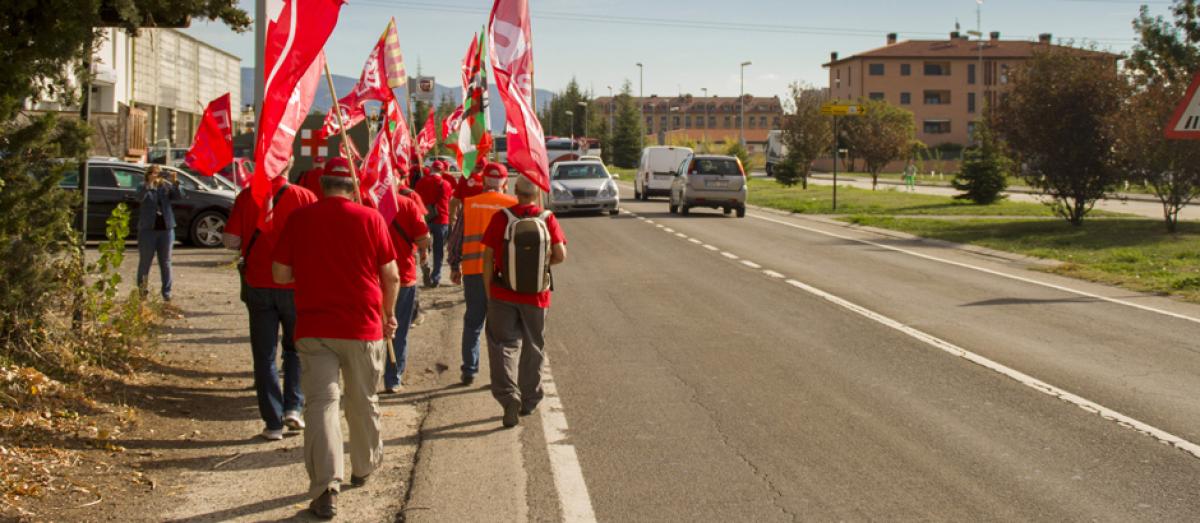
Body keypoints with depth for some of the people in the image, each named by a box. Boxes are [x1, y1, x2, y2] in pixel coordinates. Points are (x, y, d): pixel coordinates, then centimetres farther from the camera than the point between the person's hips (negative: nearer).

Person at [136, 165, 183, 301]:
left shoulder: (167, 187, 7)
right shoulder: (144, 187, 1)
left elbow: (179, 197, -8)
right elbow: (140, 197, -21)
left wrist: (175, 183, -23)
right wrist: (150, 184, -34)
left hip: (166, 229, 2)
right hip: (148, 229, -2)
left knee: (165, 262, 6)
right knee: (145, 262, 2)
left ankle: (167, 292, 9)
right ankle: (141, 292, 8)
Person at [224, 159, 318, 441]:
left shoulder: (246, 197, -5)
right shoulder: (305, 197, -8)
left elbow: (231, 241, -6)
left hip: (258, 284, 0)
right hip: (295, 285, 0)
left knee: (264, 354, 9)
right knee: (295, 348, 19)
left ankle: (273, 422, 7)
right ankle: (293, 407, 5)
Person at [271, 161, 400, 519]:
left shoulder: (299, 218, -2)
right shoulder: (371, 219, -4)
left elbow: (280, 274, 1)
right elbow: (391, 276, -2)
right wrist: (388, 313, 14)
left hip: (314, 328, 0)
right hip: (363, 327, 0)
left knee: (321, 402, -2)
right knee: (363, 402, 17)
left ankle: (325, 488, -14)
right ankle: (364, 468, 36)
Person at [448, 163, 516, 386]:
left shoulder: (469, 205, 2)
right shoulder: (513, 205, -2)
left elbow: (456, 238, 6)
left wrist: (454, 267, 16)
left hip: (473, 272, 1)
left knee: (472, 323, 12)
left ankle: (469, 371, 14)